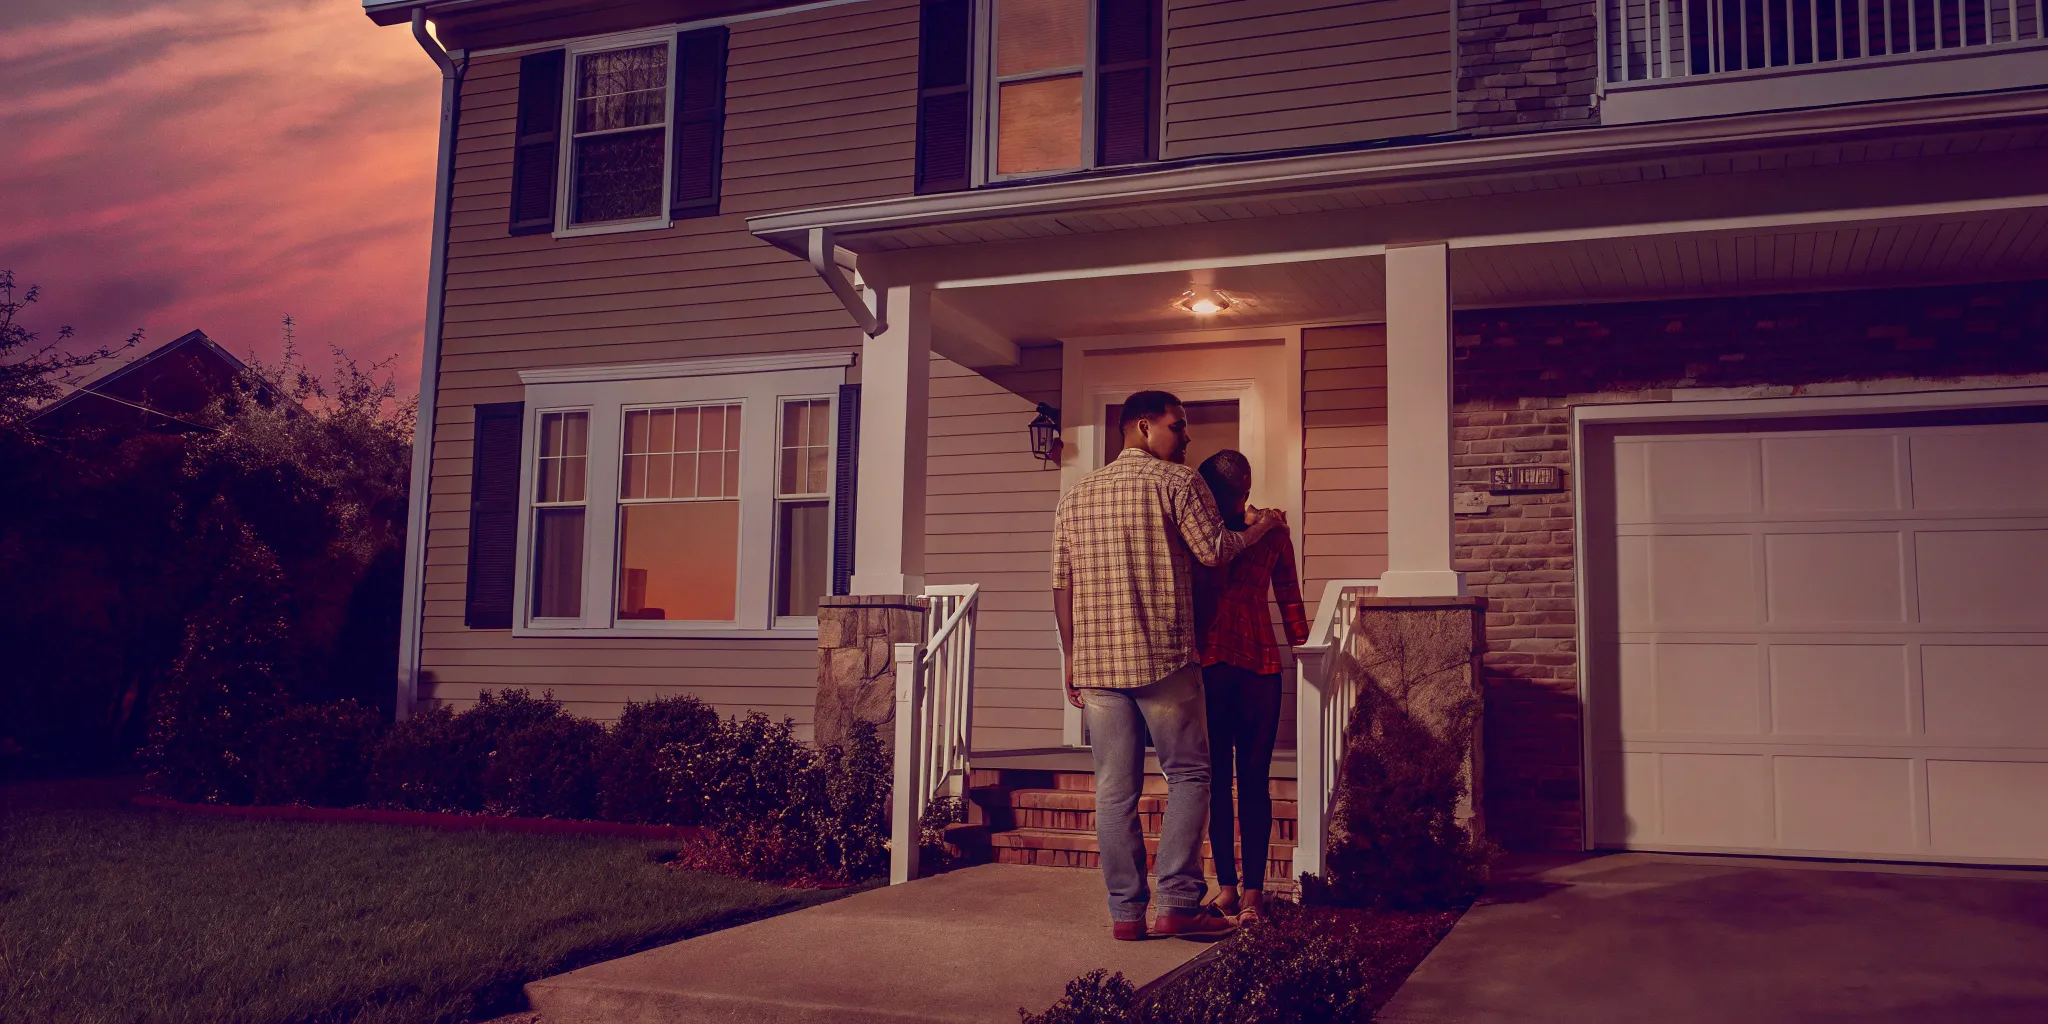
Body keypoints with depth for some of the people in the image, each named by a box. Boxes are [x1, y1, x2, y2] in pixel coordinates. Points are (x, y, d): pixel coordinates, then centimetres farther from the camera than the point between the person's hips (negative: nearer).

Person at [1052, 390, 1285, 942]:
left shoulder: (1076, 496, 15)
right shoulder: (1178, 481, -1)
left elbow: (1062, 586, 13)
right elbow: (1213, 550, -6)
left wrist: (1072, 659, 18)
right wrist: (1253, 528, 14)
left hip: (1095, 662, 5)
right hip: (1163, 657, -5)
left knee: (1115, 788, 6)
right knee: (1187, 774, 5)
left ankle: (1125, 911, 8)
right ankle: (1179, 903, -1)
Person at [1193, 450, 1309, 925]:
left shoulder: (1271, 533, 4)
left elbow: (1290, 600, 11)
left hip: (1258, 666, -1)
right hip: (1205, 667, 1)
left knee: (1253, 779, 1)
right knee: (1215, 778, 4)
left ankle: (1253, 891, 2)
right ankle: (1226, 884, 7)